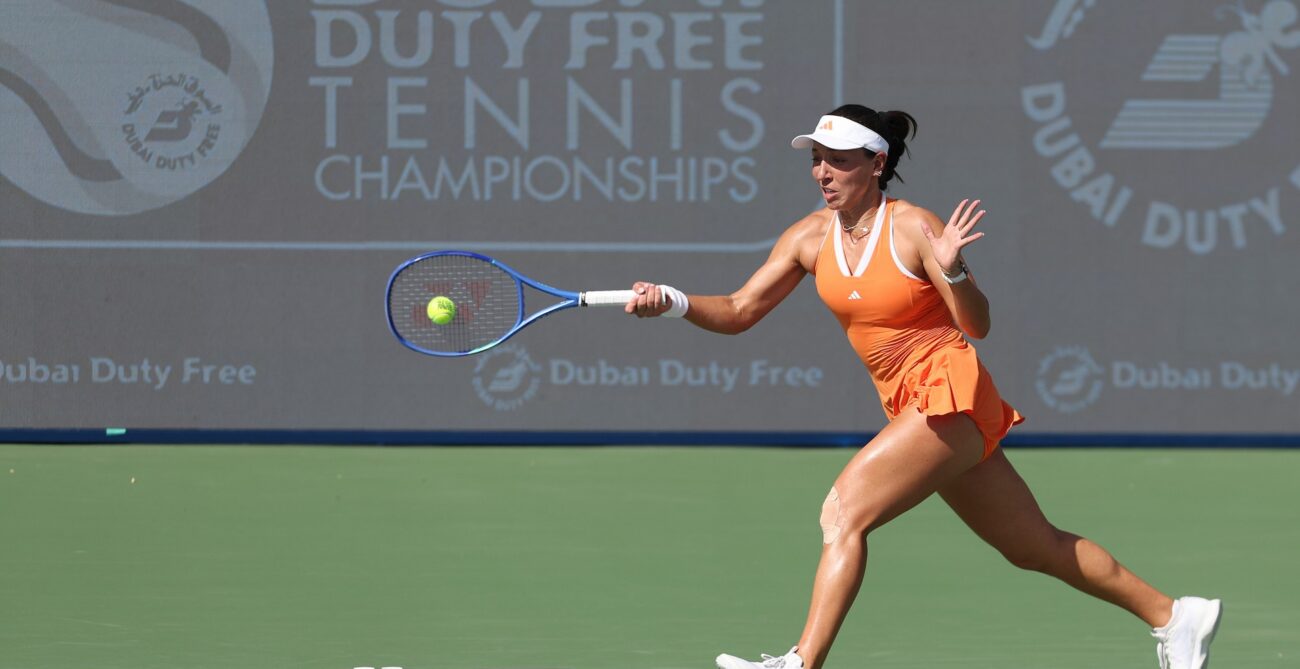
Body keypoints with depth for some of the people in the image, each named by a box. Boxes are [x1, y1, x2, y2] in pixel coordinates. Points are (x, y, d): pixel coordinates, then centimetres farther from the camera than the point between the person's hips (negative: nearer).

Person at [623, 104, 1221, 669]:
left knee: (844, 511, -22)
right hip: (909, 407, 8)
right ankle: (1172, 615, 27)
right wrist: (675, 302, -14)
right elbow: (739, 312, 3)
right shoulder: (810, 238, 3)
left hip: (950, 394, -8)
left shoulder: (913, 229, -15)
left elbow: (976, 326, -14)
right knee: (1035, 547, 15)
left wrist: (953, 272, -33)